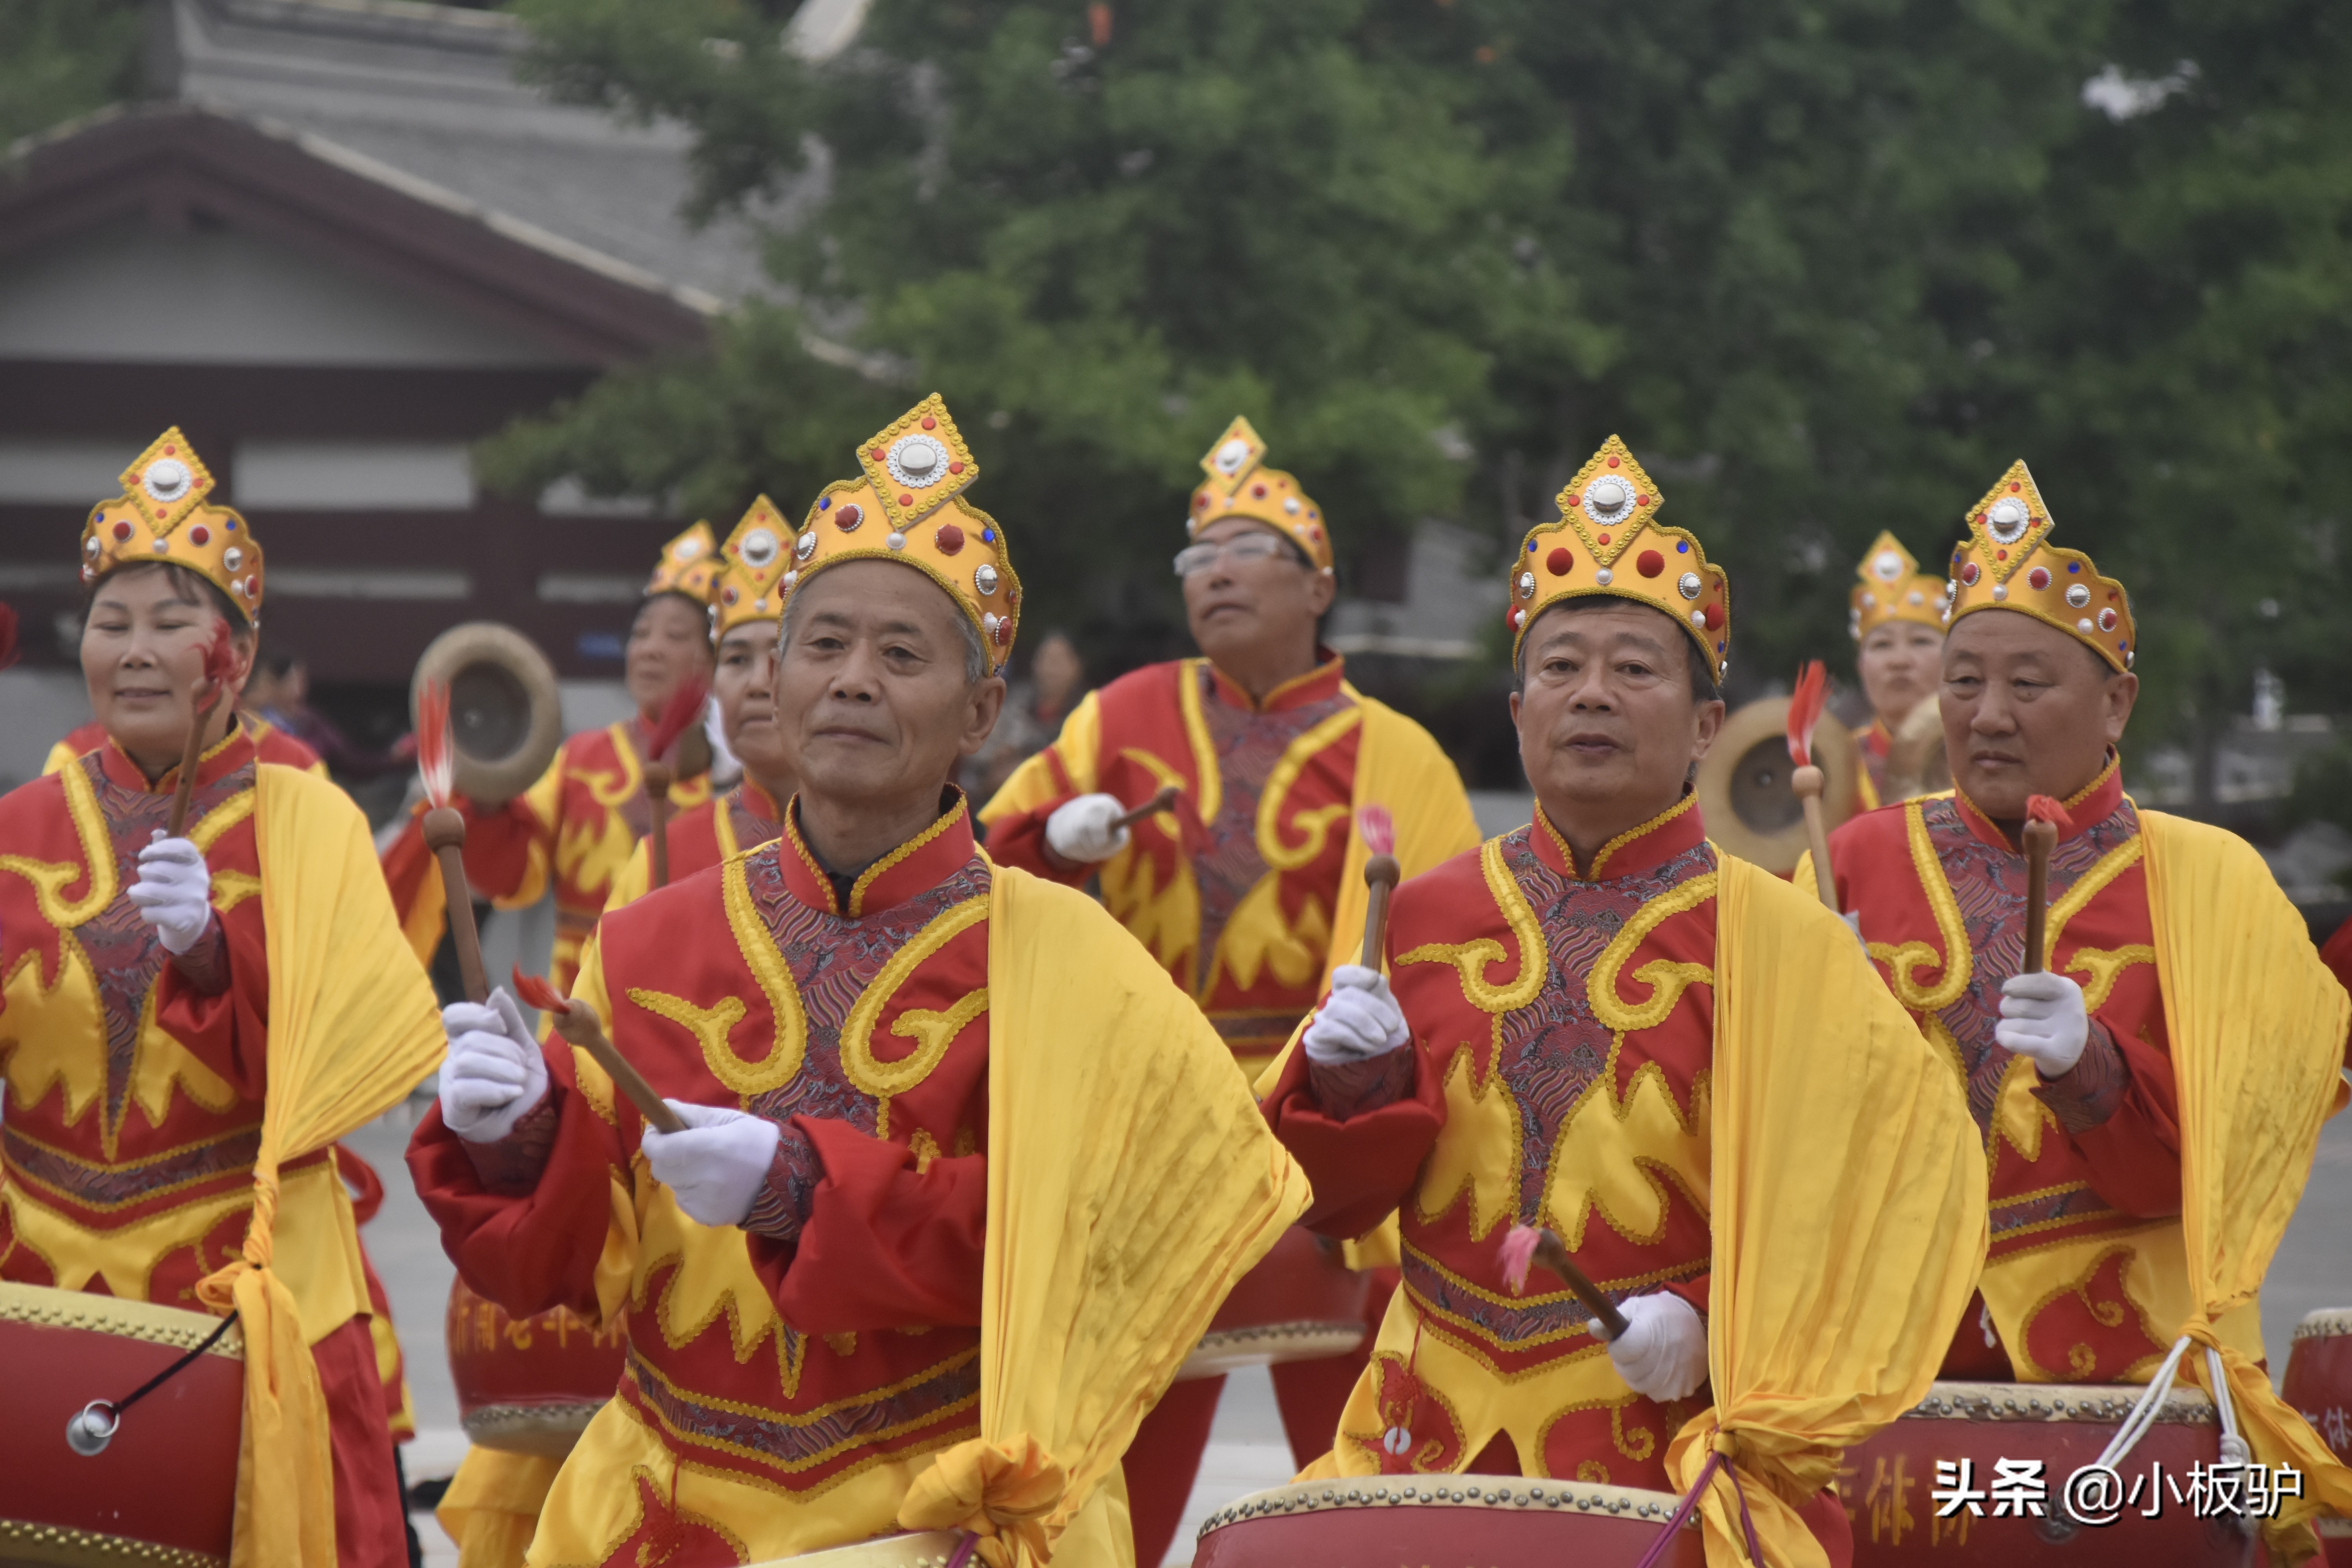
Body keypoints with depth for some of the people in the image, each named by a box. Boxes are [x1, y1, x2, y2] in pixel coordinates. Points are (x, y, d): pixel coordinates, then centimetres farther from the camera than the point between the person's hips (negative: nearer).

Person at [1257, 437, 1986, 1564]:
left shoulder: (1774, 940, -2)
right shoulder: (1428, 916, 8)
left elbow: (1894, 1165, -6)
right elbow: (1338, 1203, 13)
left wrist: (1712, 1317, -16)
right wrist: (1353, 1085, -8)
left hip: (1672, 1437, -3)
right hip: (1441, 1436, 3)